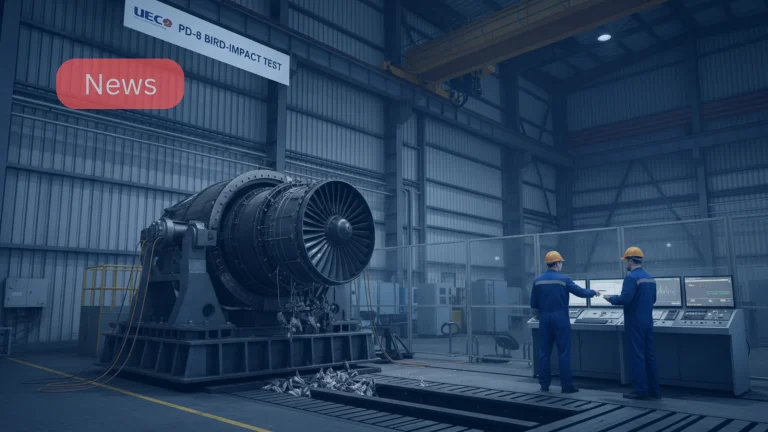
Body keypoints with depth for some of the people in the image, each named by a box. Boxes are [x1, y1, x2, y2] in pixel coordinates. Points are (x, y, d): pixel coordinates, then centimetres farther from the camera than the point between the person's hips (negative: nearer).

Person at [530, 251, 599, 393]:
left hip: (544, 319, 4)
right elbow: (580, 292, -3)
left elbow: (533, 303, 8)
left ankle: (544, 384, 12)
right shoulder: (563, 279, -8)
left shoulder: (538, 280, 4)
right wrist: (593, 292, 17)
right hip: (560, 319, -4)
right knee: (564, 352, 2)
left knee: (544, 352, 8)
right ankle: (566, 385, 5)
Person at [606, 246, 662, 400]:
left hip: (634, 323, -8)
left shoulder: (631, 277, -16)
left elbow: (625, 299, -23)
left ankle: (640, 390, 2)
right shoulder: (650, 278, 11)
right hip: (647, 322, 8)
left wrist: (611, 298, -6)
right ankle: (654, 390, 17)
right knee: (649, 355, 12)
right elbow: (653, 299, 19)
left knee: (636, 356, -2)